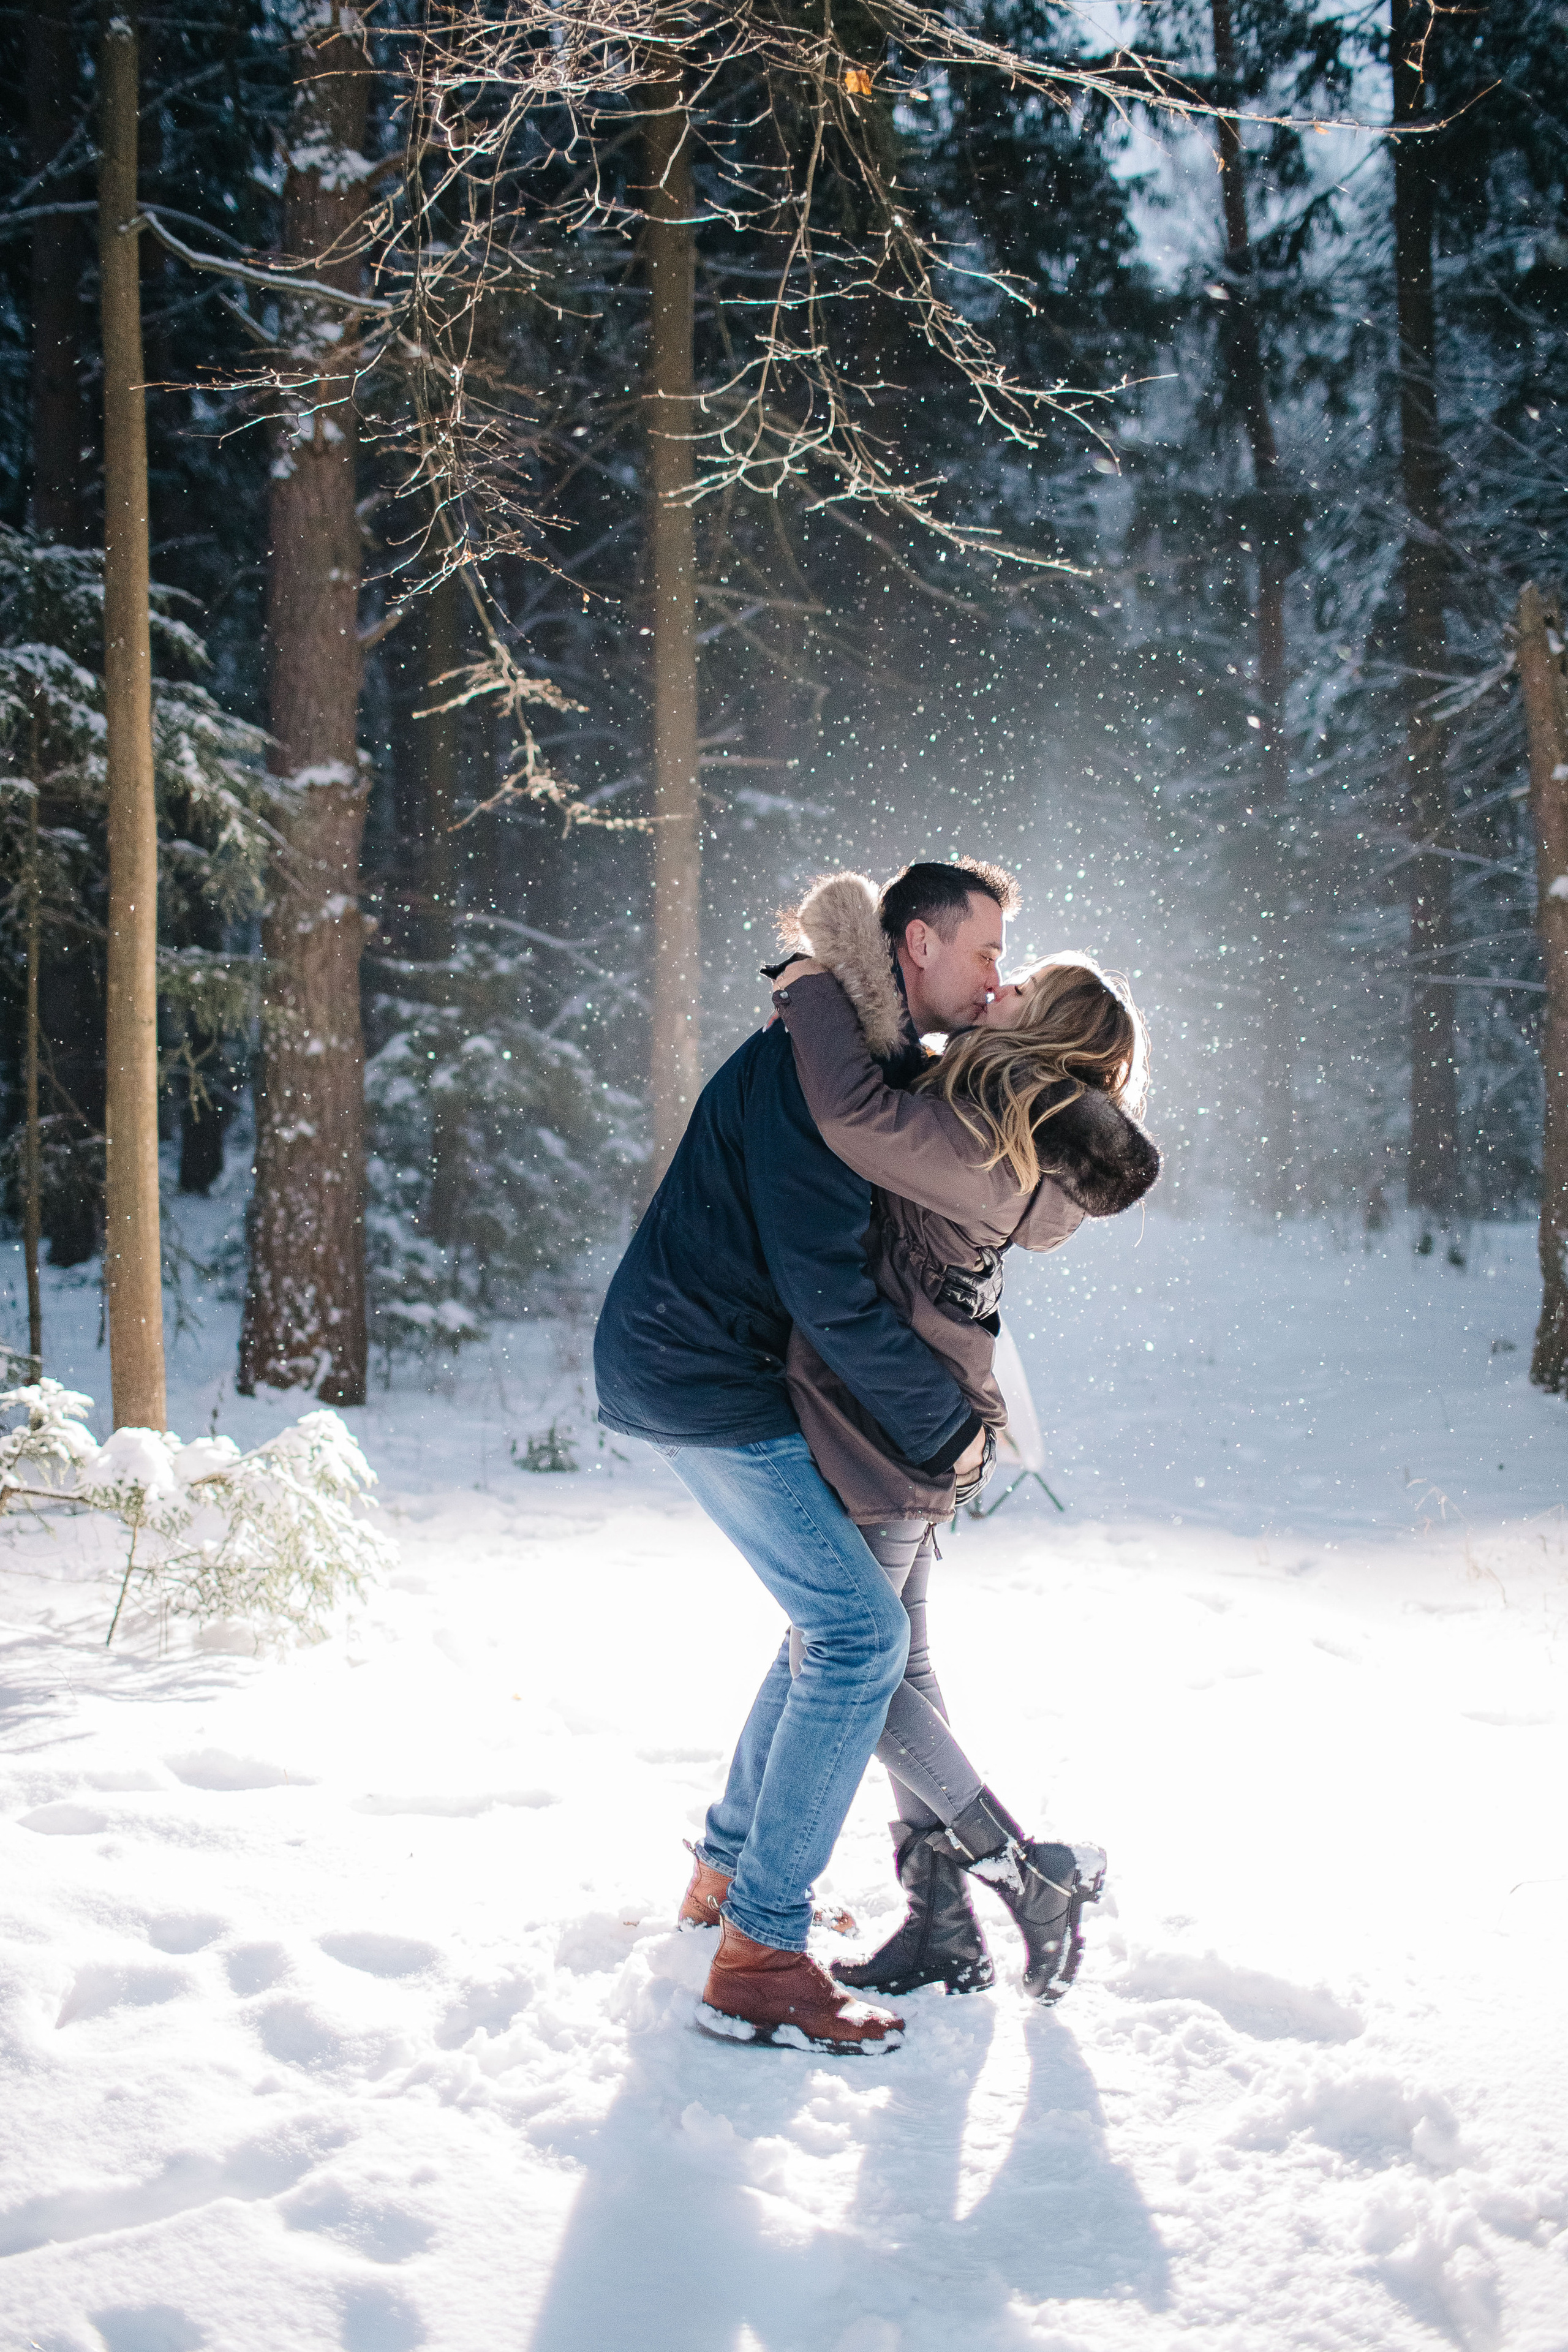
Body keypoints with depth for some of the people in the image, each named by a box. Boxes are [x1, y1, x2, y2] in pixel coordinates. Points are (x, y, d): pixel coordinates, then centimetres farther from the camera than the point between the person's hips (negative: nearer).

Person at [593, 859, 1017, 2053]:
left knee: (837, 1606, 19)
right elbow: (831, 1291, -25)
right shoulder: (811, 1067, -21)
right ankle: (758, 1958, -11)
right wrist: (944, 1423, -15)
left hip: (715, 1363, 11)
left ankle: (731, 1864, 30)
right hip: (703, 1379, -11)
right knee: (862, 1631, -14)